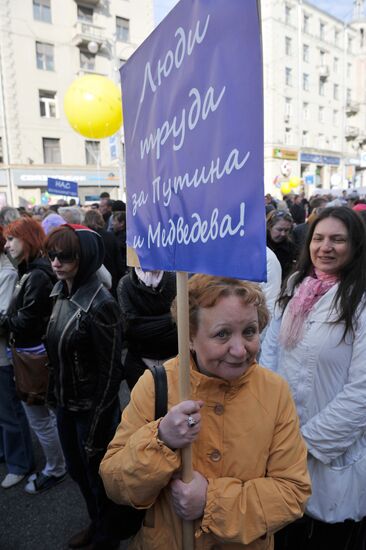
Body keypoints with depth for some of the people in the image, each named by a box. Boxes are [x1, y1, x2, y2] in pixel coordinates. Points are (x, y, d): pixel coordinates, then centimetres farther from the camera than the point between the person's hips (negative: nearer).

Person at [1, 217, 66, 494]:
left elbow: (26, 322, -22)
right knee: (47, 414, 22)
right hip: (32, 353, 9)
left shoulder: (37, 276, -21)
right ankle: (58, 462, 40)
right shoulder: (30, 272, 8)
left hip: (33, 357, -9)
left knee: (40, 418, 8)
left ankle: (55, 470, 29)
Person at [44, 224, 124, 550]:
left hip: (92, 409, -7)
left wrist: (97, 424, -15)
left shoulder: (100, 304, -24)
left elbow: (111, 370, -20)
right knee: (77, 471, 25)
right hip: (65, 404, 7)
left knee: (98, 476, 15)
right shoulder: (60, 293, -1)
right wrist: (54, 394, 11)